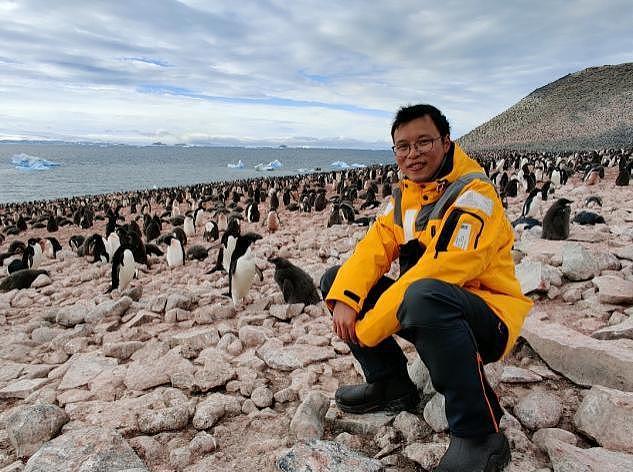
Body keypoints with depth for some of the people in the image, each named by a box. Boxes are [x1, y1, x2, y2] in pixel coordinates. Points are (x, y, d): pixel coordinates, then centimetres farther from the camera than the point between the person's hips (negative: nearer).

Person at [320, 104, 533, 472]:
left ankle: (480, 437, -22)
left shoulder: (474, 194, -17)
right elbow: (375, 247, -3)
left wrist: (369, 327, -24)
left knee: (424, 296, -41)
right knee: (335, 280, 1)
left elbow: (438, 272, -28)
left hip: (488, 319, -7)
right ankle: (392, 385, 8)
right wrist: (344, 299, -22)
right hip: (424, 309, 8)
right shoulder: (404, 194, 7)